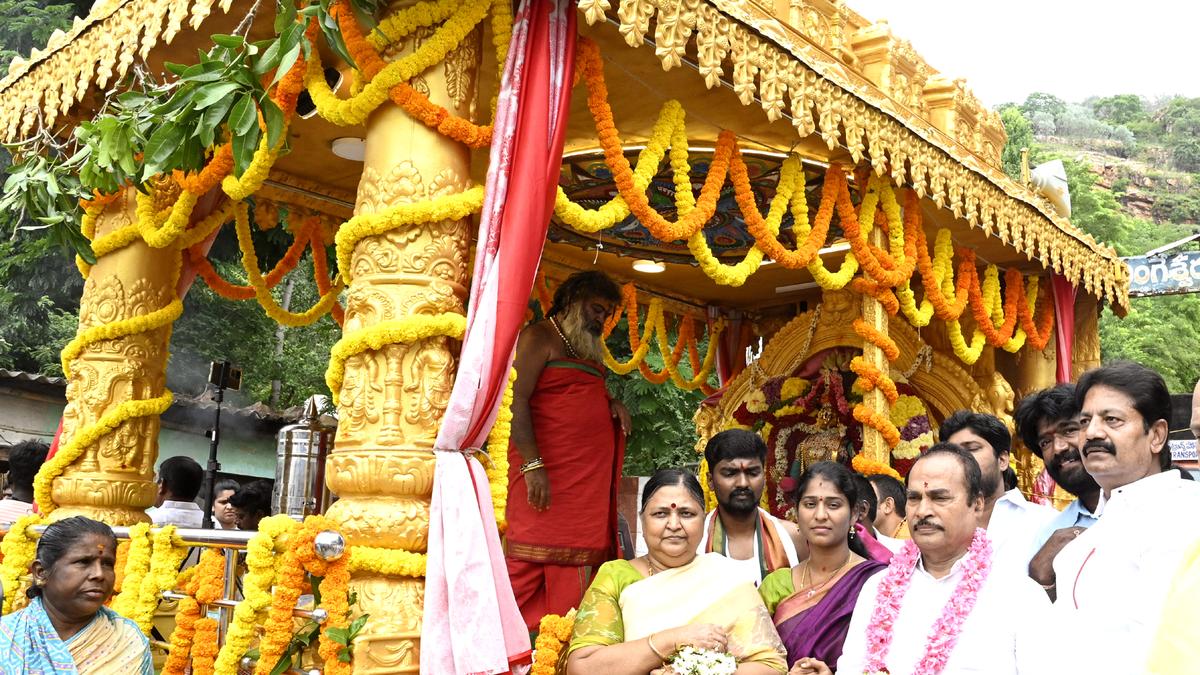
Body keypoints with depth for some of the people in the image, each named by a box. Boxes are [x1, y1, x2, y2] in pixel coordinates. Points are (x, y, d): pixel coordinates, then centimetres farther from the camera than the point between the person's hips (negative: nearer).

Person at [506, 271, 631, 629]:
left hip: (590, 476, 8)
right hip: (546, 471, -8)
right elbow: (517, 401, -12)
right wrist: (533, 465, -22)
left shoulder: (589, 348, 23)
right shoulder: (539, 336, -2)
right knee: (532, 557, -11)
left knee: (577, 556, 4)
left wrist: (611, 403, 12)